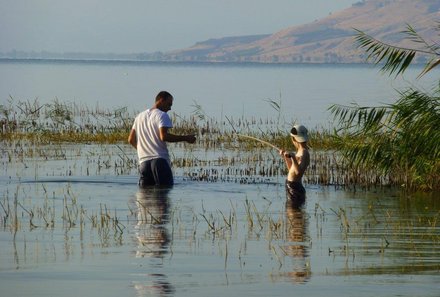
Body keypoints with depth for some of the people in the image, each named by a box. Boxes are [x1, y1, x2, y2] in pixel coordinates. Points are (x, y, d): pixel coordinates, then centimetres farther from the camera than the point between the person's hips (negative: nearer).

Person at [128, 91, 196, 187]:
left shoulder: (140, 116, 21)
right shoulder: (162, 115, -2)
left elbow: (131, 140, 20)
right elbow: (164, 136, -17)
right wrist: (185, 138, -12)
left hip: (143, 161, 6)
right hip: (160, 160, -6)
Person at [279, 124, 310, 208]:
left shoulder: (304, 154, -18)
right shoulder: (300, 151, 12)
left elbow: (298, 171, -34)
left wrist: (293, 157, -41)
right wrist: (285, 156, 20)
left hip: (294, 186, -10)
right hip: (290, 185, 10)